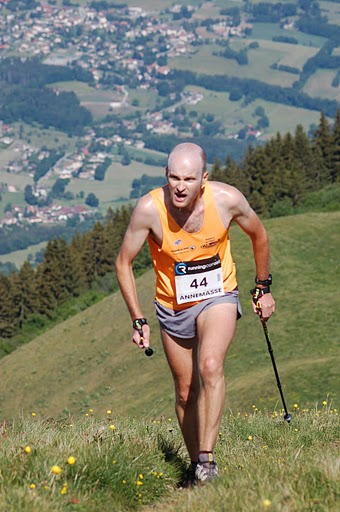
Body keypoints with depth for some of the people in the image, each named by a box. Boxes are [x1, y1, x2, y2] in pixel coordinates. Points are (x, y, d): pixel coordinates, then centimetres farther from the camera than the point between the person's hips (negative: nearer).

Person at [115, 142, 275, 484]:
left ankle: (207, 459, -26)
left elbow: (258, 236, 2)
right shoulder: (149, 208, -24)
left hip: (218, 296, -1)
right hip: (172, 306, 1)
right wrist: (138, 320, -11)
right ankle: (195, 463, 26)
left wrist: (263, 288, 11)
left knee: (211, 367, -27)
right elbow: (123, 263, -9)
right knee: (185, 393, 8)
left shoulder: (227, 199, -21)